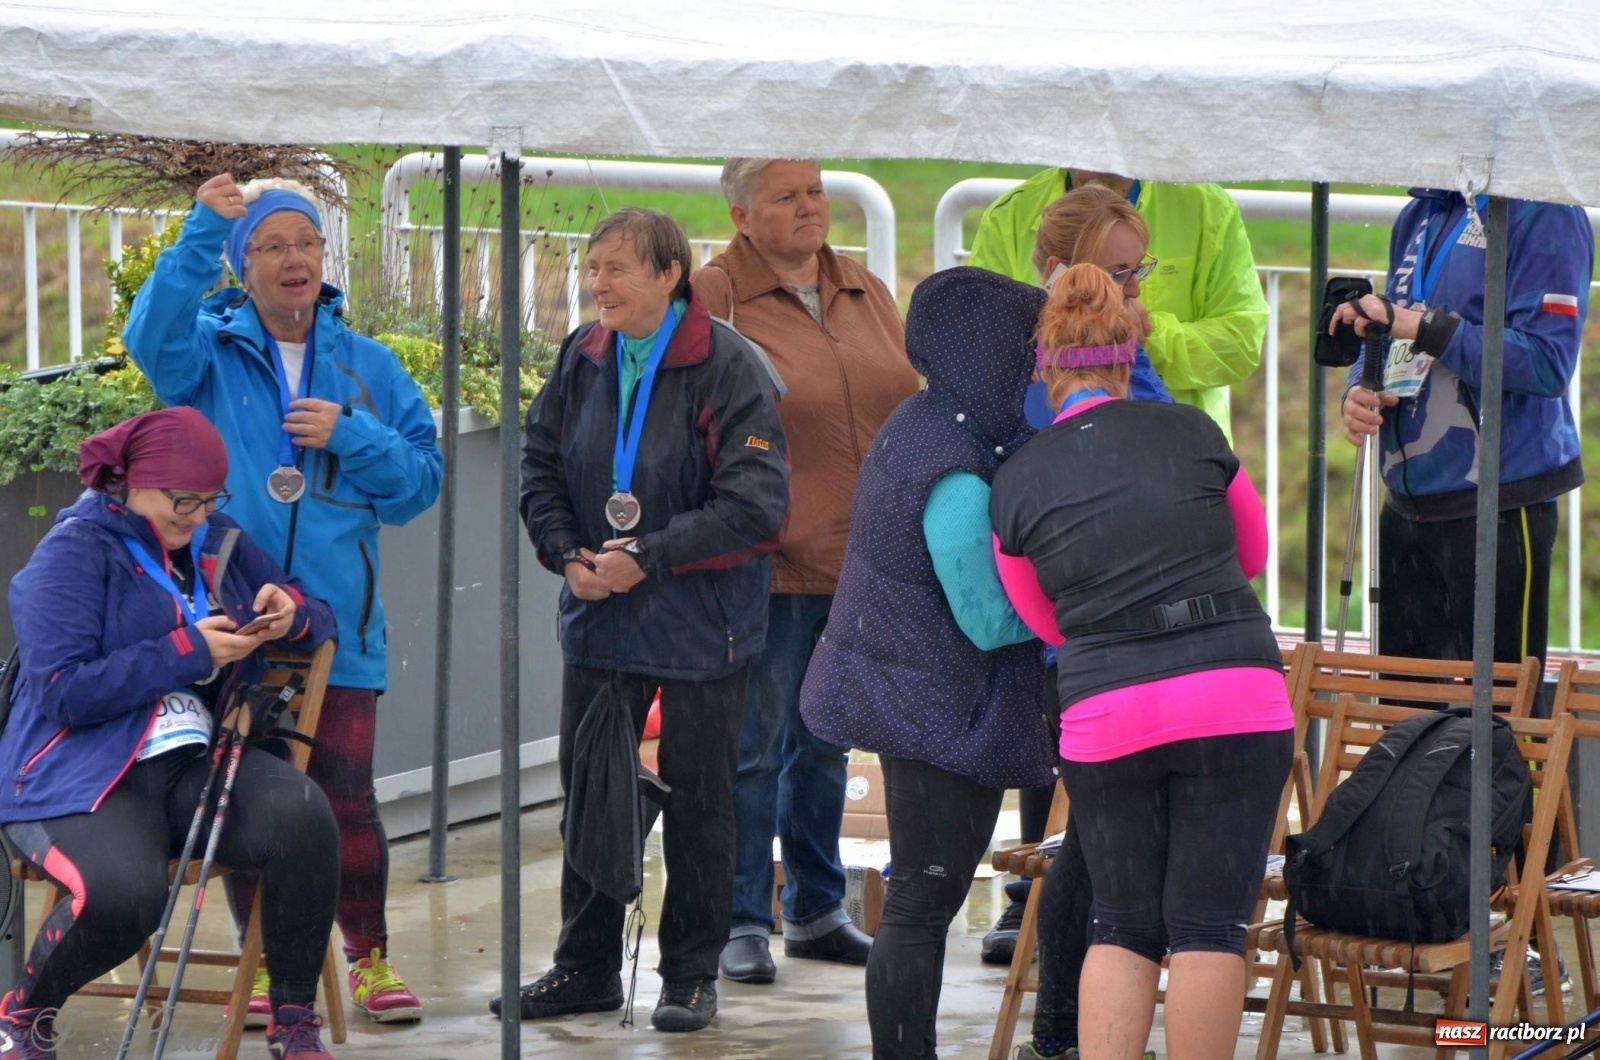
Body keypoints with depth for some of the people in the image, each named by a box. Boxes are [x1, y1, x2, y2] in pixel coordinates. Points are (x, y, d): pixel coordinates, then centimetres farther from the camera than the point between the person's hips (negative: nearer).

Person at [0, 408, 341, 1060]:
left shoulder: (220, 545, 16)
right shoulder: (75, 551, -4)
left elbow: (321, 620, 21)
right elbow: (62, 689, -14)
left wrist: (293, 616, -5)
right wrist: (188, 653, -16)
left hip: (196, 764, 6)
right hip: (86, 777, -6)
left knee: (302, 815, -26)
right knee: (123, 891, -36)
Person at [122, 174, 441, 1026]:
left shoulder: (367, 367, 11)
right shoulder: (210, 349, 4)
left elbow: (420, 478, 8)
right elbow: (152, 338, -20)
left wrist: (350, 435, -9)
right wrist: (203, 230, -28)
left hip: (336, 619, 1)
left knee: (346, 795, -2)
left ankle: (369, 956, 12)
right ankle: (265, 963, 16)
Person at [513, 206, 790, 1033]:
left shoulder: (727, 367, -15)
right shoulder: (584, 357, 2)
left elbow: (755, 502, -17)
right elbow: (539, 464, 10)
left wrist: (650, 559, -19)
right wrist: (566, 555, -6)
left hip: (700, 621, -5)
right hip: (598, 616, 5)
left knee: (696, 796, 4)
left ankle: (691, 973, 16)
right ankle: (586, 967, 22)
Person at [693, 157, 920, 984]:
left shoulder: (868, 295, 13)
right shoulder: (711, 297, -7)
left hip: (860, 564, 6)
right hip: (769, 565, -6)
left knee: (826, 744, 15)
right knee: (754, 746, -2)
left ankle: (817, 910, 25)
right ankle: (743, 923, 6)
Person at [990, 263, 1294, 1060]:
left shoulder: (1015, 482, 6)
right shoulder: (1190, 434, 4)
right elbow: (1252, 552, 20)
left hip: (1104, 716, 1)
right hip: (1235, 703, -1)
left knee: (1124, 931, 12)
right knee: (1208, 927, 3)